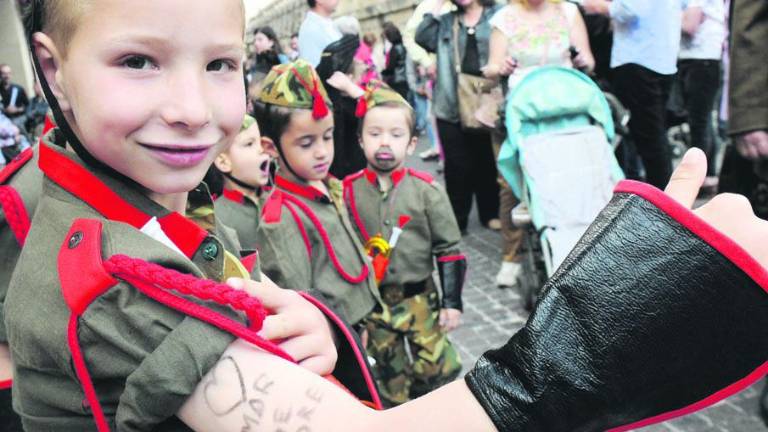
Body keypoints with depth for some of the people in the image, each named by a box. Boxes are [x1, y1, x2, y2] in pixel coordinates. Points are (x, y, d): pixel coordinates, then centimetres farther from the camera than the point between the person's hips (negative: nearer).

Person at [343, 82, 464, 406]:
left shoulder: (426, 190, -7)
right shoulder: (348, 191, -5)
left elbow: (449, 250, -3)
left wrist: (452, 302, -5)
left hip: (420, 299, -1)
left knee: (438, 369, 7)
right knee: (389, 379, 16)